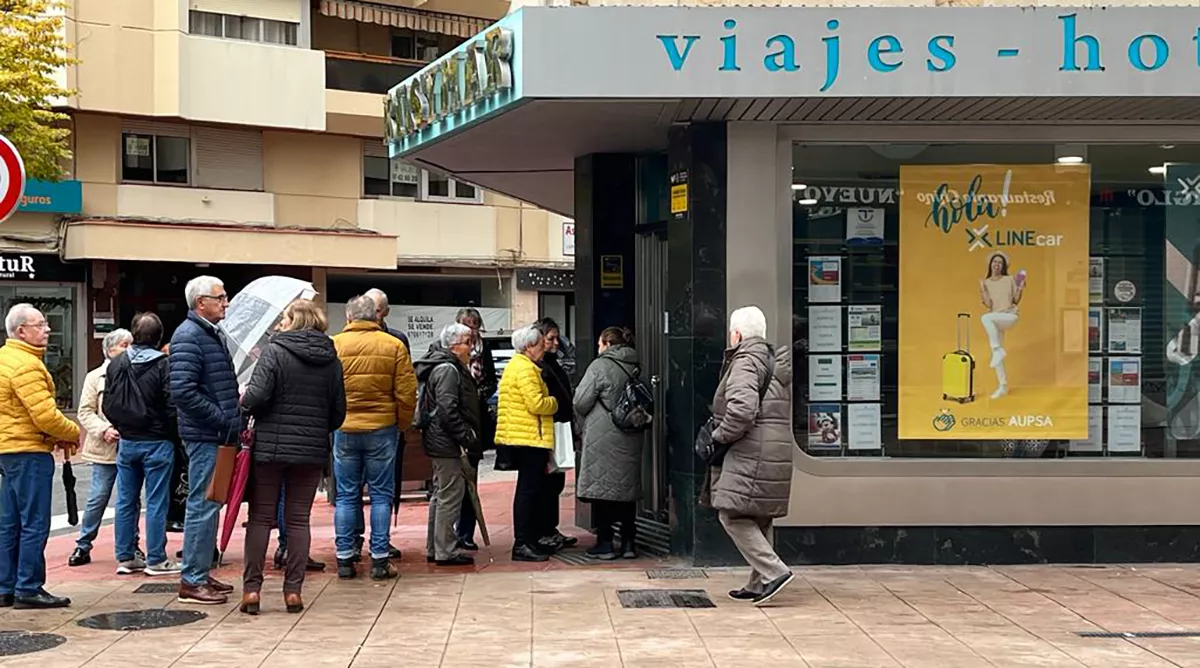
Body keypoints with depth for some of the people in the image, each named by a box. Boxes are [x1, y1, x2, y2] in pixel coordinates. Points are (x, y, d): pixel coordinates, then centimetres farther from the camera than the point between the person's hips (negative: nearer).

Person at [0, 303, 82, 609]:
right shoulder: (26, 364, -17)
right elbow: (45, 414, -22)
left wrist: (54, 435, 10)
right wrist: (73, 433, -5)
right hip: (29, 452, -10)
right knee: (34, 524, -4)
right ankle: (28, 589, -1)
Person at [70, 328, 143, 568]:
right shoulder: (95, 377, 3)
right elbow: (85, 412, 1)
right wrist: (103, 430, -14)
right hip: (105, 449, -2)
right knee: (97, 499, 0)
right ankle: (83, 546, 11)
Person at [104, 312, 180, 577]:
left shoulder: (117, 365, 3)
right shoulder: (163, 365, -14)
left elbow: (108, 405, 7)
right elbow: (172, 406, -15)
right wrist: (173, 435, -1)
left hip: (126, 443, 5)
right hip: (157, 442, -5)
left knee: (126, 501, 12)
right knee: (156, 502, 0)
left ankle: (125, 557, 17)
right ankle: (156, 560, 4)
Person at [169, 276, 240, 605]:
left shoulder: (211, 334, 17)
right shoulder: (188, 337, -15)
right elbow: (183, 391, -24)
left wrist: (231, 419, 13)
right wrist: (222, 419, -19)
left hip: (217, 434, 10)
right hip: (204, 435, -10)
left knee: (209, 504, 15)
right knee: (203, 505, -6)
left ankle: (201, 573, 24)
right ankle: (192, 581, 1)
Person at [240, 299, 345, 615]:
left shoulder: (276, 350, -7)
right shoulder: (331, 359, 6)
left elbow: (257, 394, -17)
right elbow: (339, 411, 7)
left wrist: (243, 403, 4)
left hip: (271, 446, -3)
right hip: (312, 450, 3)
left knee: (261, 517, 6)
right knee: (298, 519, 8)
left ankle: (251, 588, 4)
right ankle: (293, 590, 7)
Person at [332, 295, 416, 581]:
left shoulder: (333, 346, -2)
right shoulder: (394, 346, -3)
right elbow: (407, 392, -3)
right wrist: (403, 425, 9)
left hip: (344, 430, 1)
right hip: (382, 429, -1)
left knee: (346, 496, 9)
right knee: (381, 495, 6)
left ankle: (345, 559, 12)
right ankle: (379, 560, 6)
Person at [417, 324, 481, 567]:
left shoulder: (450, 368, 18)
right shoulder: (448, 370, -16)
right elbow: (448, 410, -23)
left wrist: (469, 437, 19)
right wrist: (467, 437, -20)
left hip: (440, 443, 11)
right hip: (449, 445, -11)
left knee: (441, 495, 16)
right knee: (450, 496, -7)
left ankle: (434, 548, 23)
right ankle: (445, 551, -3)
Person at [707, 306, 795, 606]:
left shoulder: (745, 362, -10)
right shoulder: (775, 362, 20)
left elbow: (742, 409, -24)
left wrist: (719, 436, -10)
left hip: (751, 453, -10)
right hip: (777, 452, 10)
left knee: (733, 515, -8)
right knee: (760, 519, 14)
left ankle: (773, 571, -14)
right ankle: (759, 584, 18)